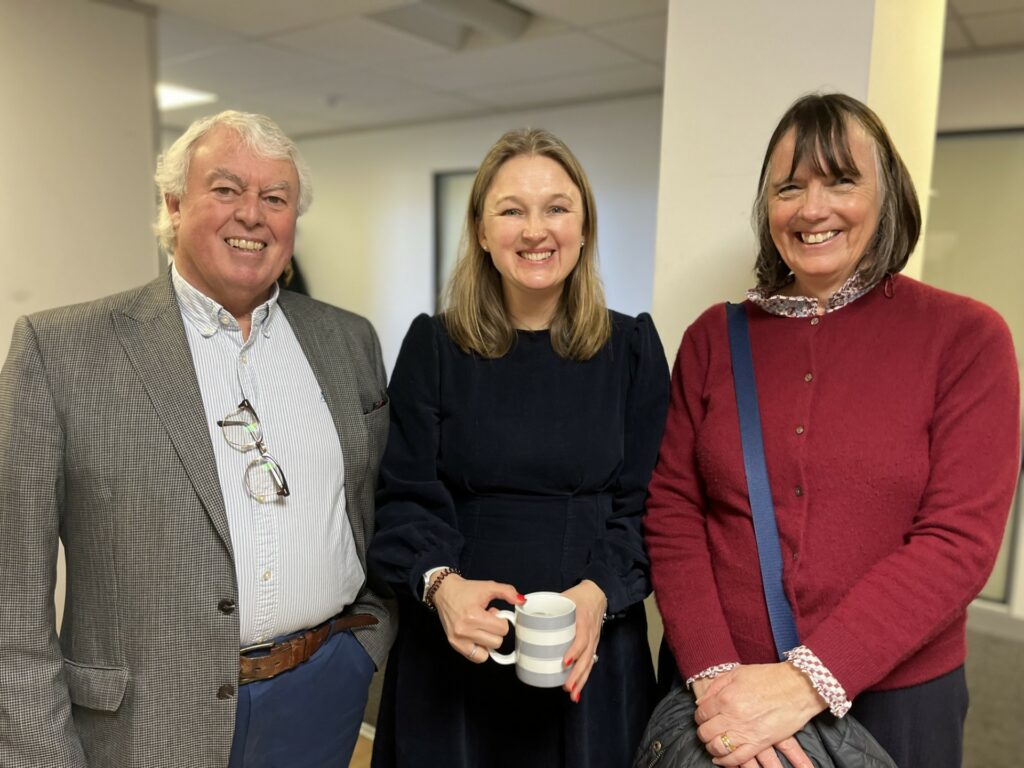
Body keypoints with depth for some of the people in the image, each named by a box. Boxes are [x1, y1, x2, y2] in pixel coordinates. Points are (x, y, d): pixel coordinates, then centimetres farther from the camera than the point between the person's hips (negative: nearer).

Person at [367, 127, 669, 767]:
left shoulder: (633, 348, 0)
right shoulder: (433, 346, -2)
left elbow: (643, 501, -1)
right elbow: (408, 495, -3)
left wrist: (599, 593, -16)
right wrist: (441, 583, -20)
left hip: (590, 649, 1)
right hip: (455, 647, 0)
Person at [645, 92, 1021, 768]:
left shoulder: (967, 338, -8)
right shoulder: (713, 339, -2)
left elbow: (959, 540, -14)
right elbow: (673, 511, -5)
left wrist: (806, 681, -21)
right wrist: (713, 674, -16)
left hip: (892, 695, -1)